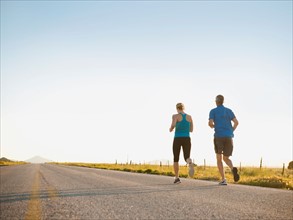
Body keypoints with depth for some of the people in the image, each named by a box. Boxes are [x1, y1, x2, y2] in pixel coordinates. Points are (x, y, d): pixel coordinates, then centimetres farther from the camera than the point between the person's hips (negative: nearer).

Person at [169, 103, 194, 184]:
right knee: (187, 158, -1)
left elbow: (173, 125, -21)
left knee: (176, 159, 14)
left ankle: (177, 178, 12)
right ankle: (190, 163, -41)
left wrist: (170, 129, 4)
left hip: (177, 140, -2)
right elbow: (191, 130, 14)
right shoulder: (189, 117, 10)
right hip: (186, 139, 2)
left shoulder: (175, 116, -4)